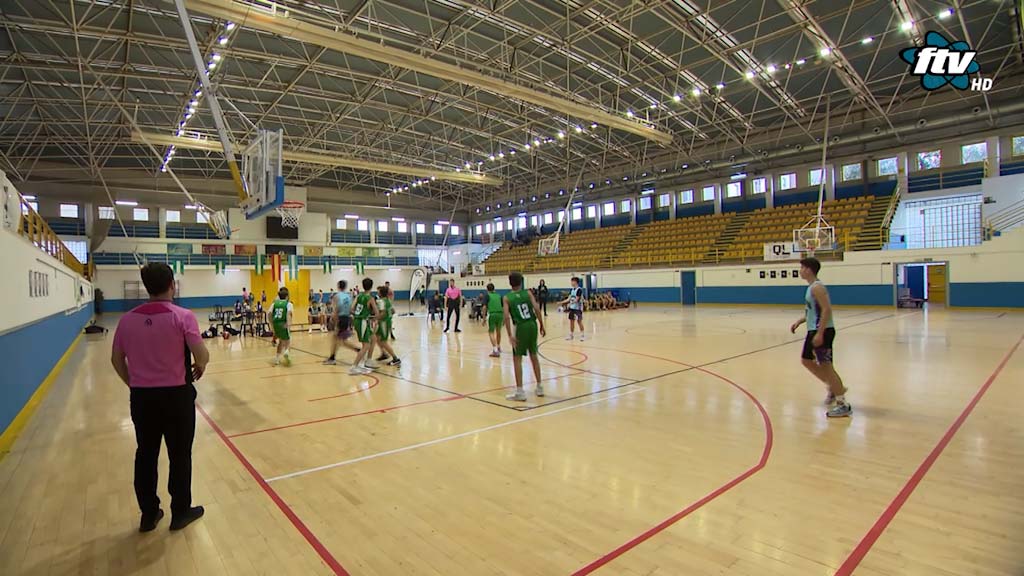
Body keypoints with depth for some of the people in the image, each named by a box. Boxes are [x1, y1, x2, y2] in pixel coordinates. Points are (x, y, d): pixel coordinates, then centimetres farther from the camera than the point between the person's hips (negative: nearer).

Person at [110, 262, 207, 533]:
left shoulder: (128, 319, 0)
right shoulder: (182, 316, -16)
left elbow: (116, 359, 7)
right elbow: (202, 355, -22)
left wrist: (134, 385, 18)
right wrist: (199, 368, 0)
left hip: (141, 397, 4)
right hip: (176, 395, -4)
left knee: (145, 455, 17)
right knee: (179, 455, 11)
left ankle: (148, 514, 30)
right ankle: (181, 512, 24)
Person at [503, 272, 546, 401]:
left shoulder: (507, 298, 1)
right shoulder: (528, 293, 7)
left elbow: (507, 316, -11)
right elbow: (536, 309, -5)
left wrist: (510, 335, -12)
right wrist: (542, 325, 3)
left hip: (521, 327, -3)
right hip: (532, 325, 3)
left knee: (517, 358, 5)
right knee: (534, 356, 17)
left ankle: (520, 392, 3)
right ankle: (539, 387, 27)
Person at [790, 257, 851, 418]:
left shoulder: (817, 287, -17)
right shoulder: (811, 287, 14)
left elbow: (827, 310, -24)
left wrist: (820, 333, -27)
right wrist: (799, 321, 14)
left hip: (823, 331, -11)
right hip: (813, 330, 11)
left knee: (826, 366, -6)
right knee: (806, 360, 19)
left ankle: (843, 405, 2)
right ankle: (833, 388, 29)